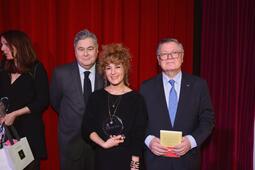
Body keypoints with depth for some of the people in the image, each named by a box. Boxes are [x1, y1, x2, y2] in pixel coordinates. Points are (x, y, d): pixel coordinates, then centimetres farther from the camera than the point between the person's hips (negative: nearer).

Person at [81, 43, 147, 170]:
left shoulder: (136, 99, -6)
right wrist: (103, 143, -12)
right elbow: (86, 128, 2)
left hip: (127, 160, -2)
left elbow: (138, 137, -6)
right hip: (102, 160, 2)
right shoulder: (96, 97, 1)